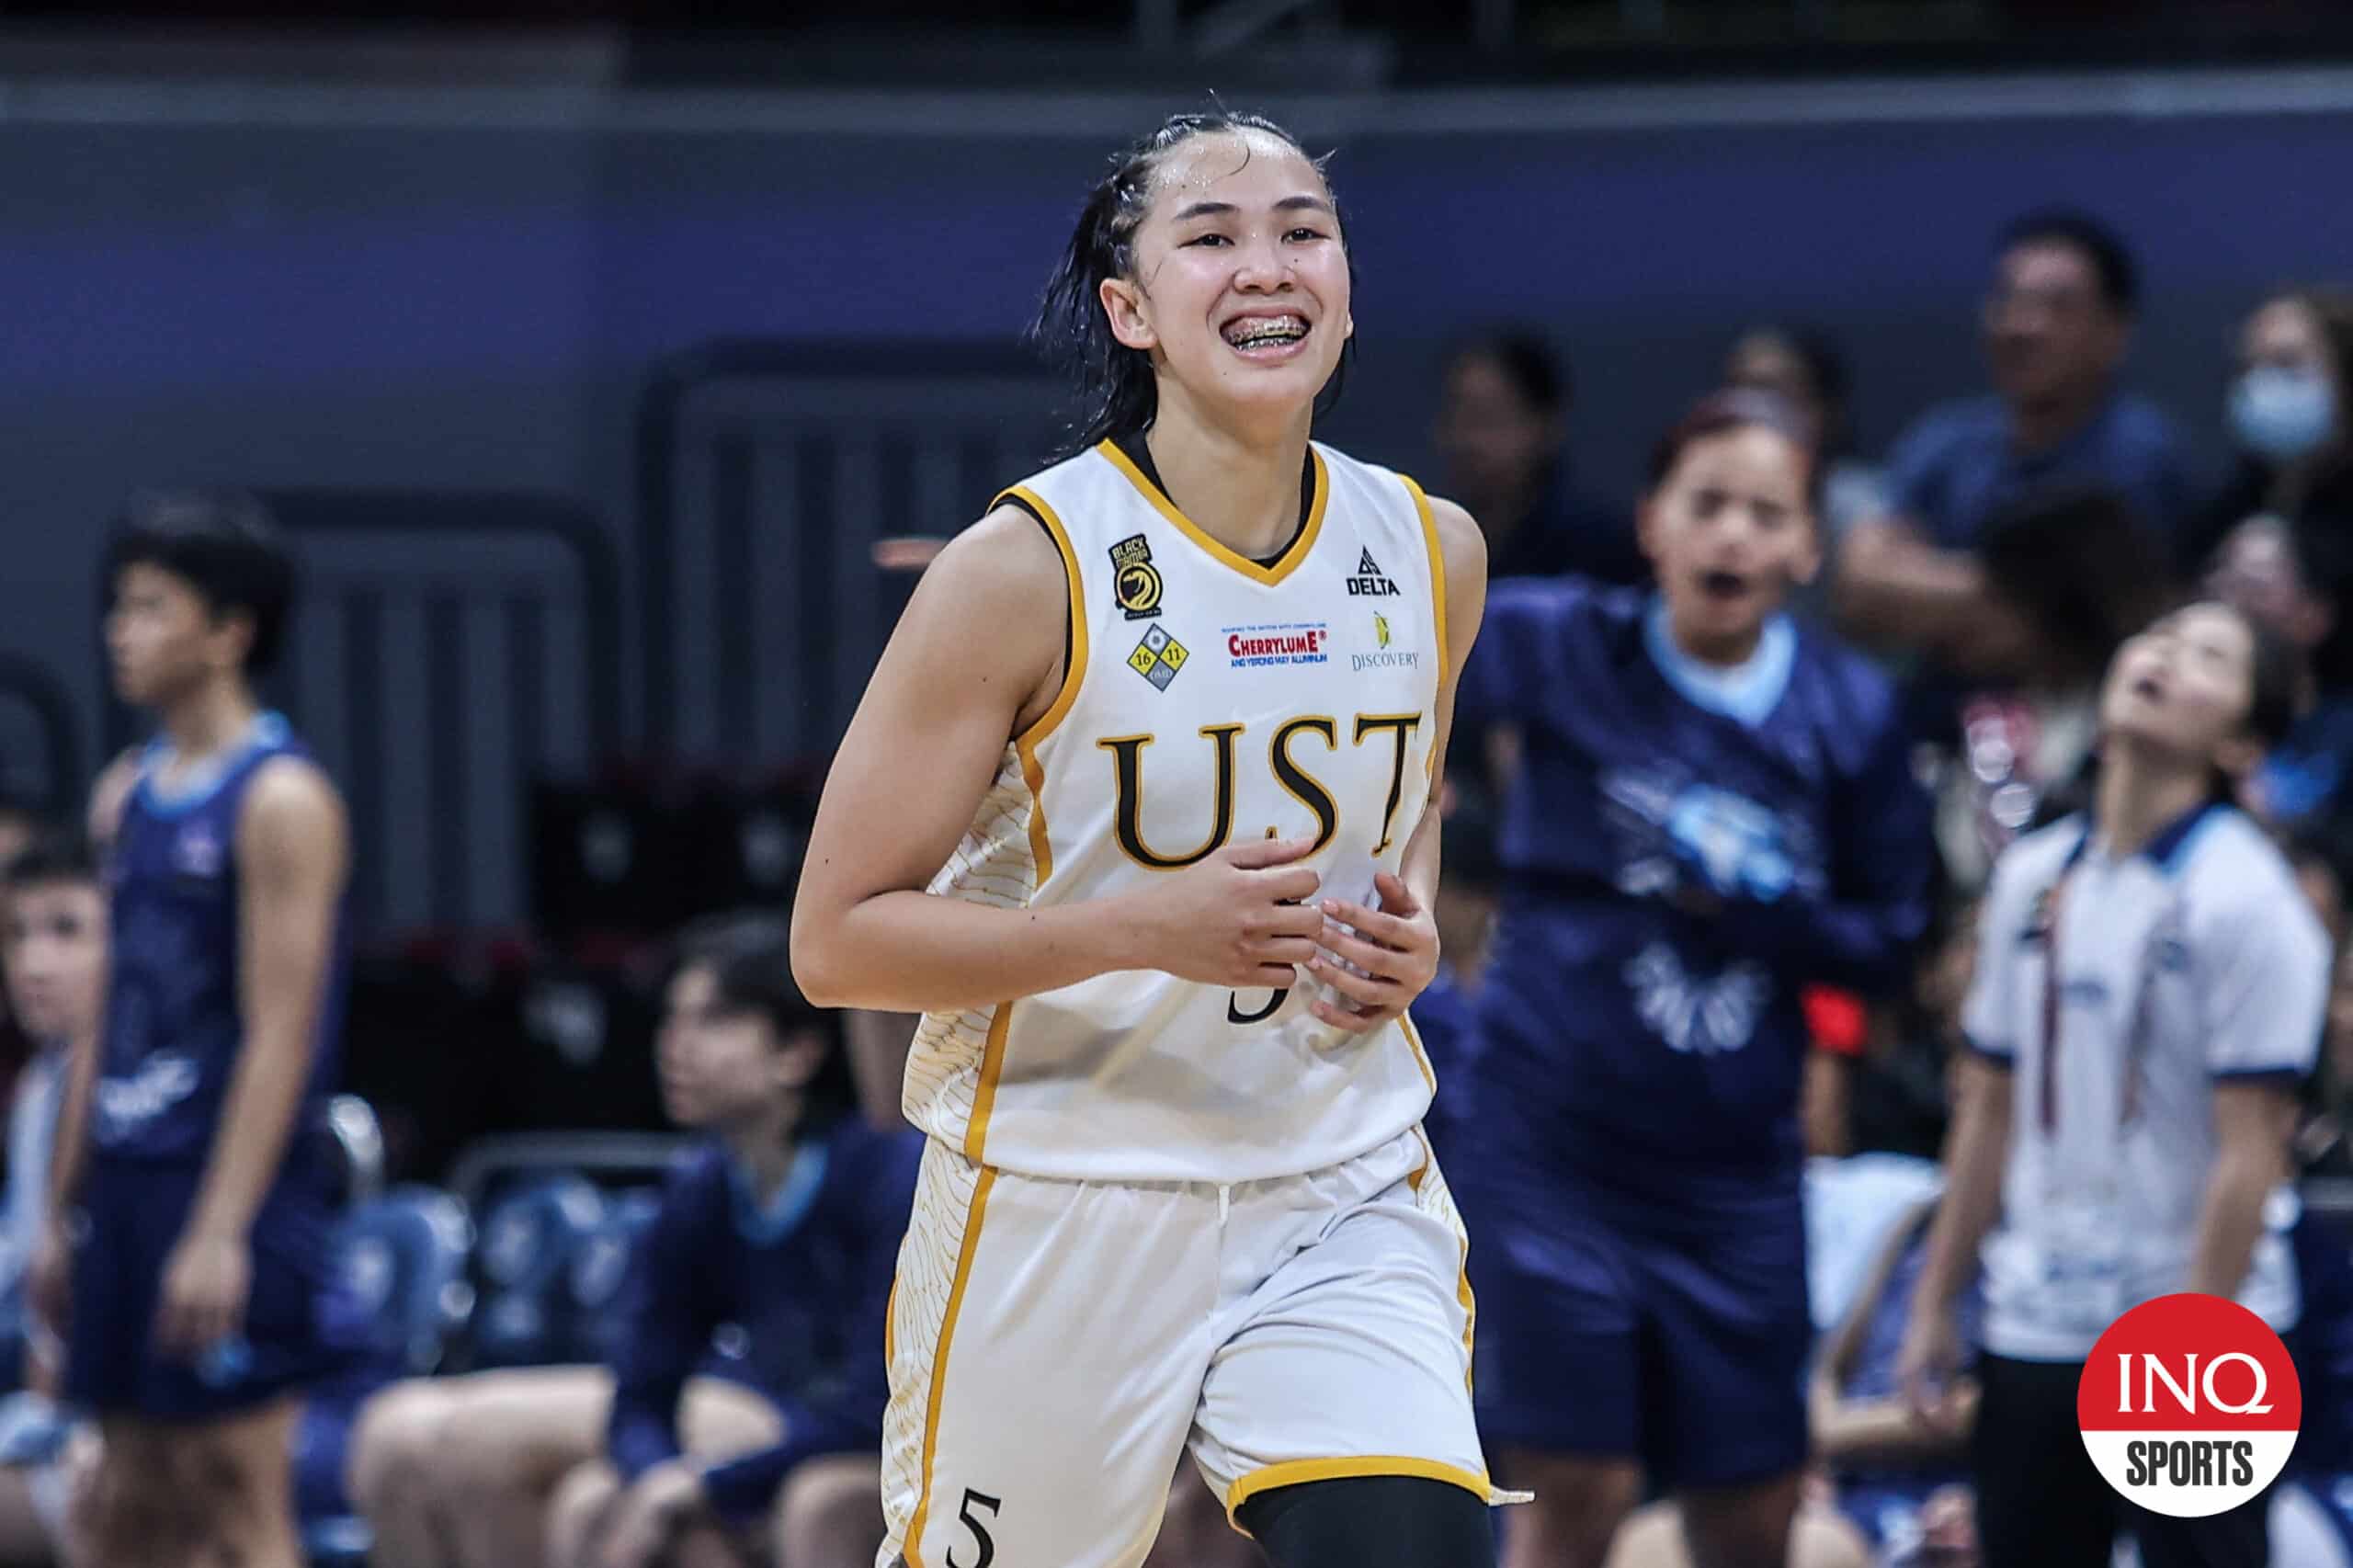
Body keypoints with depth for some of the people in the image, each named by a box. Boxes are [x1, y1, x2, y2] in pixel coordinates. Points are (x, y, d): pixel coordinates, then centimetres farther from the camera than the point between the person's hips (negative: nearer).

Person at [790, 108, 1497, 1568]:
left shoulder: (1431, 552, 0)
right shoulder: (1025, 571, -15)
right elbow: (837, 938, -14)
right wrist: (1149, 926, -25)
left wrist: (1411, 933, -2)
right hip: (1066, 1203, -3)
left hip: (1343, 1186, 3)